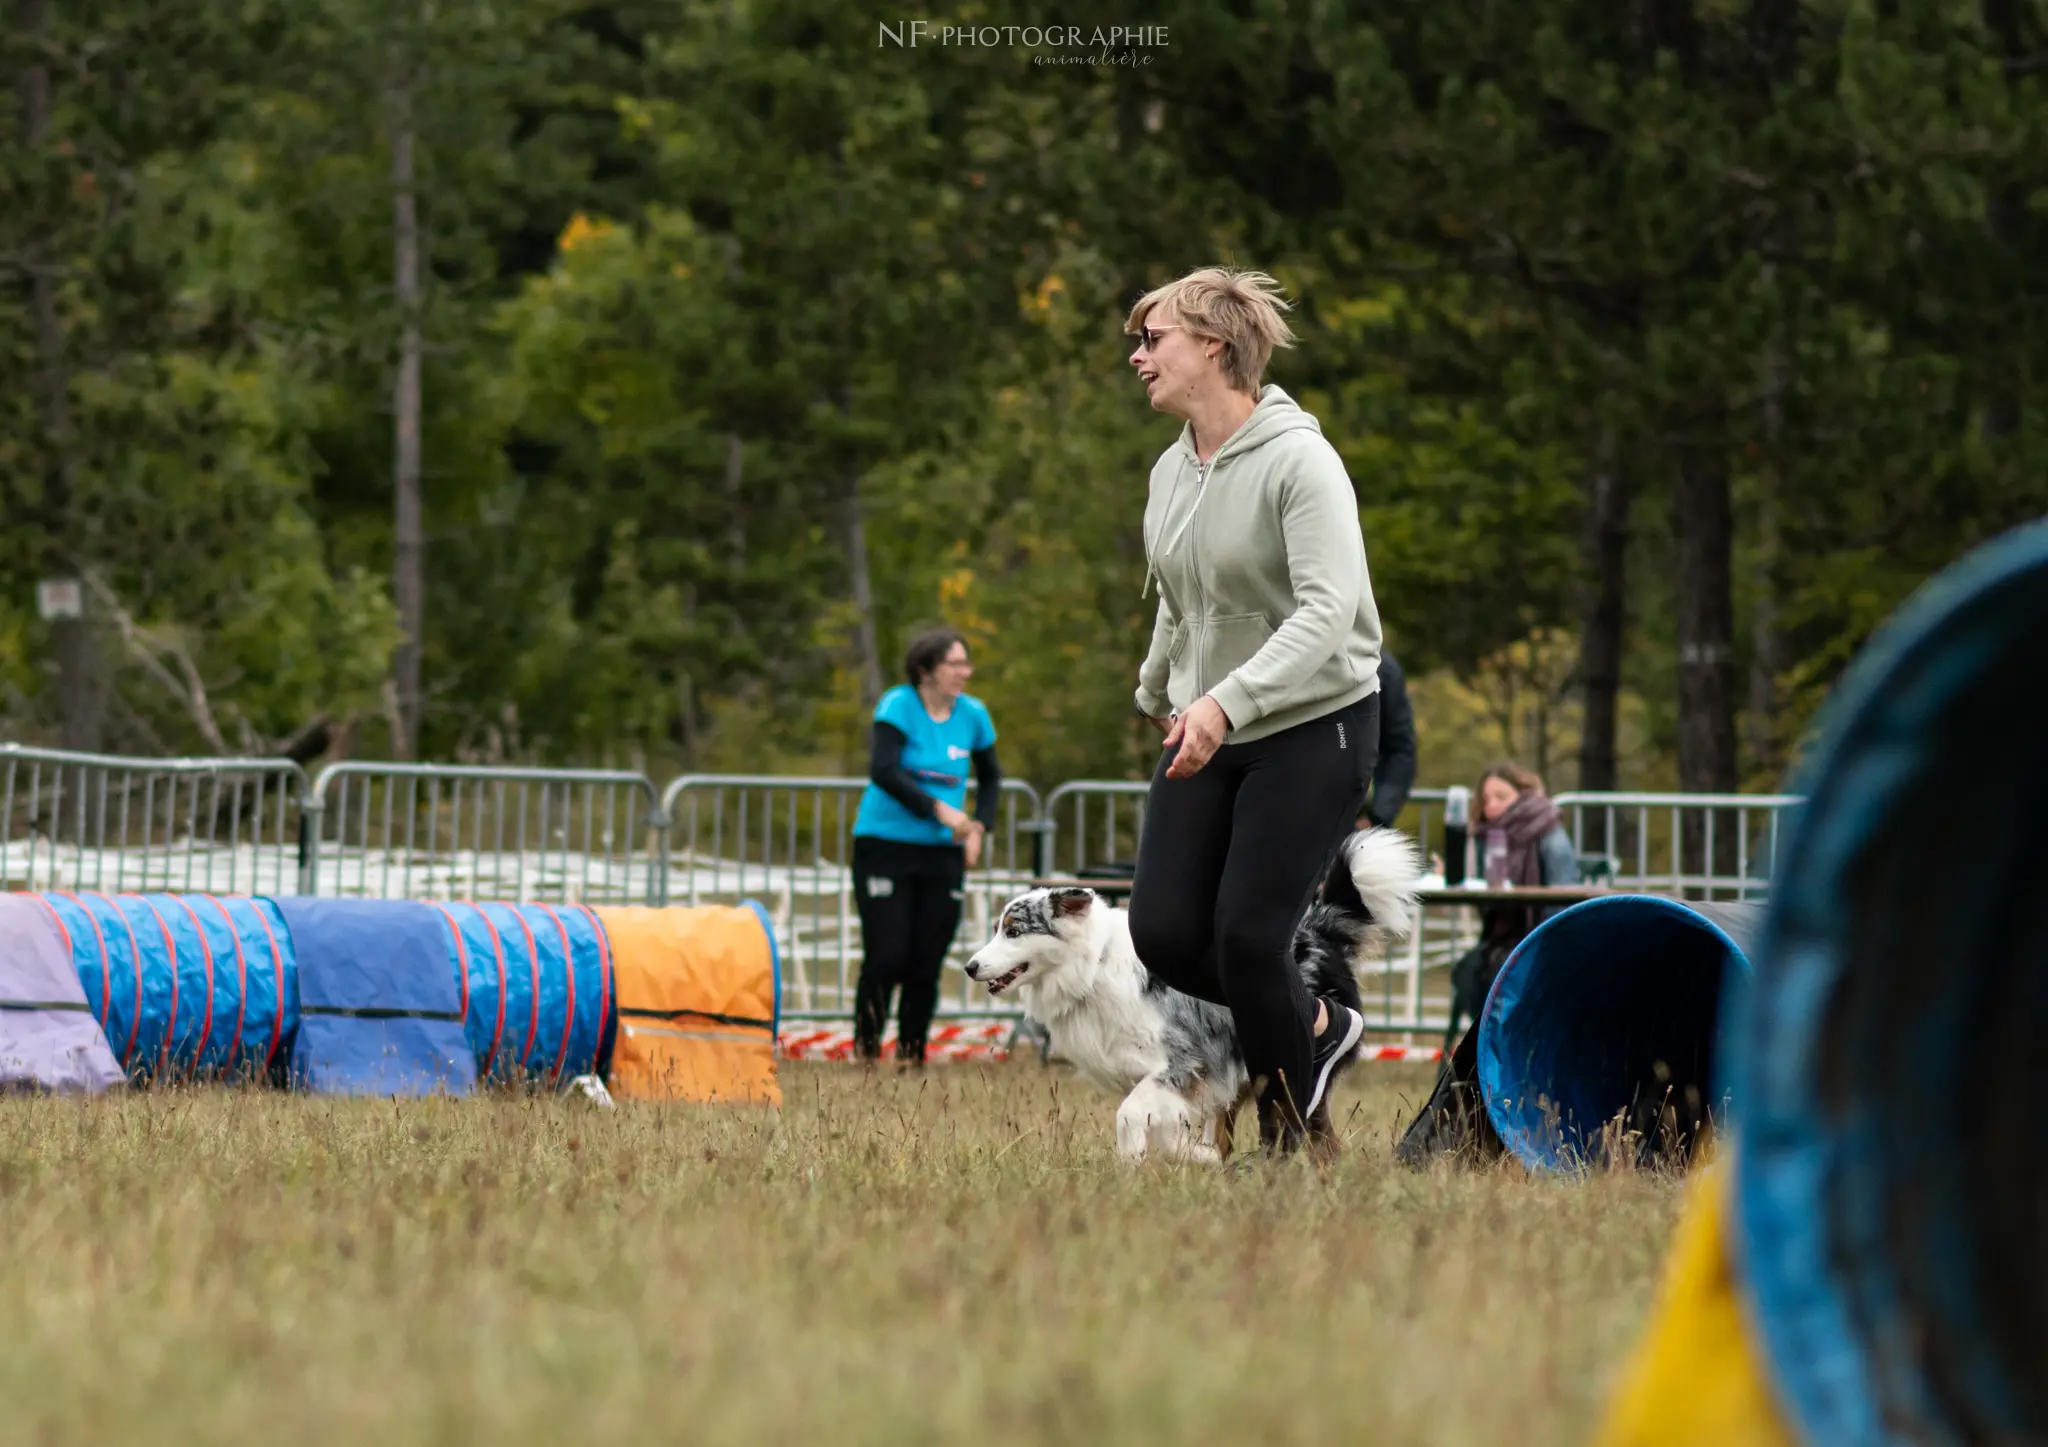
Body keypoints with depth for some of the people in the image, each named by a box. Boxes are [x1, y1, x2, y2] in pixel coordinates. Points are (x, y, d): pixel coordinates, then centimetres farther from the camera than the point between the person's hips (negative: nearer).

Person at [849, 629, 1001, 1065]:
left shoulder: (972, 715, 5)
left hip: (943, 853, 4)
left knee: (927, 964, 2)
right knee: (886, 957, -10)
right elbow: (883, 771, -23)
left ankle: (912, 1055, 12)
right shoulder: (898, 706, -10)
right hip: (885, 845, -4)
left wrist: (979, 827, 6)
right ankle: (865, 1050, 4)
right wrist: (938, 809, -27)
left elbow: (990, 779, 21)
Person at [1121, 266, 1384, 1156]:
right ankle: (1315, 1028, 22)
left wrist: (1226, 701, -37)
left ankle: (1287, 1134, 8)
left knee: (1247, 936, -11)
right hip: (1205, 735, 7)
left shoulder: (1298, 461, -17)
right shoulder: (1173, 472, 7)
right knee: (1163, 934, -3)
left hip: (1314, 726, -7)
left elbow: (1327, 614, -27)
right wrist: (1157, 692, 39)